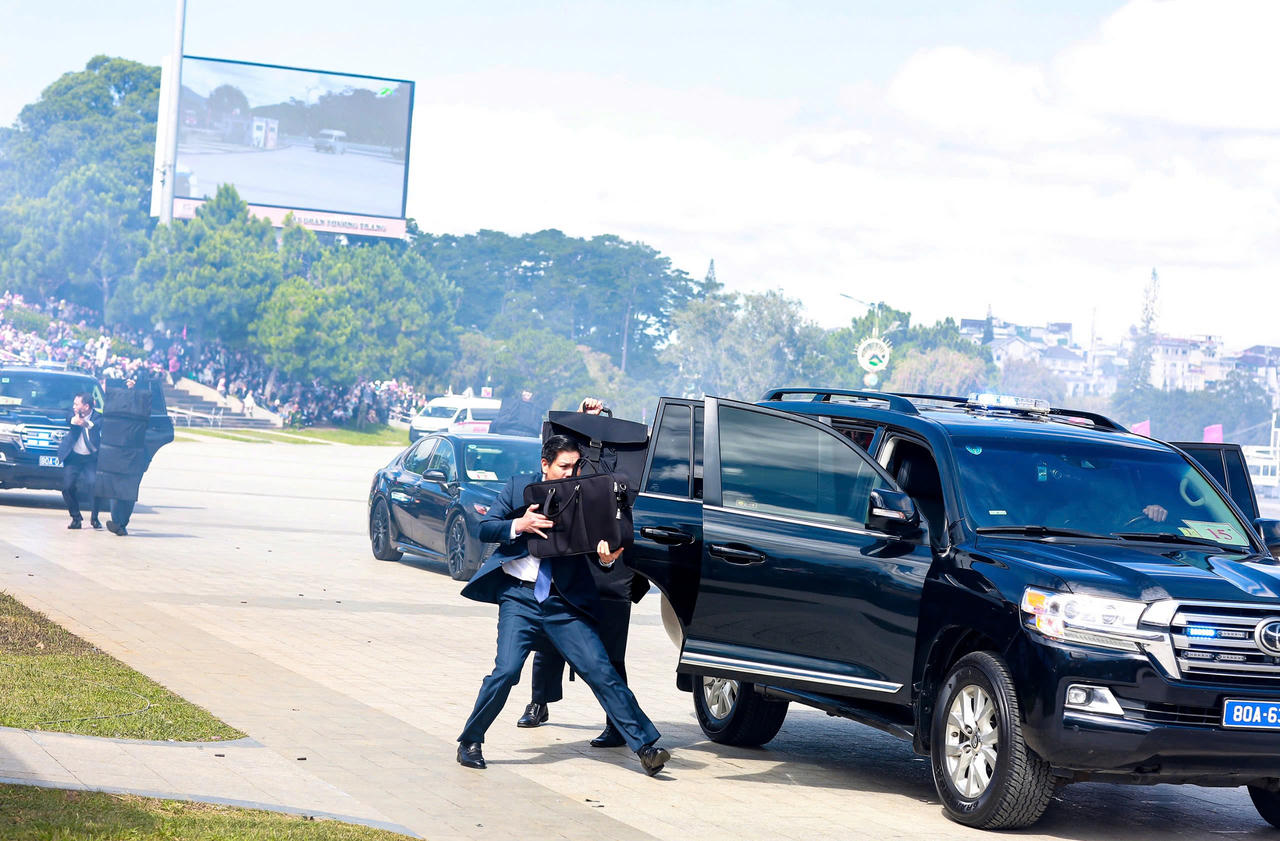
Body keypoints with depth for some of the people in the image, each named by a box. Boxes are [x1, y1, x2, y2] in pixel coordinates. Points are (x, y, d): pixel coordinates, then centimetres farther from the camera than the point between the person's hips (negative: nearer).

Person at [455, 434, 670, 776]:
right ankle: (470, 742, 7)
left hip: (565, 603, 1)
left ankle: (645, 746, -5)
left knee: (601, 671, -6)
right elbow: (485, 528, 2)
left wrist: (606, 557, -21)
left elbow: (596, 549, 3)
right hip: (519, 596, -1)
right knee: (506, 671, -13)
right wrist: (519, 525, -18)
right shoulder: (519, 487, 4)